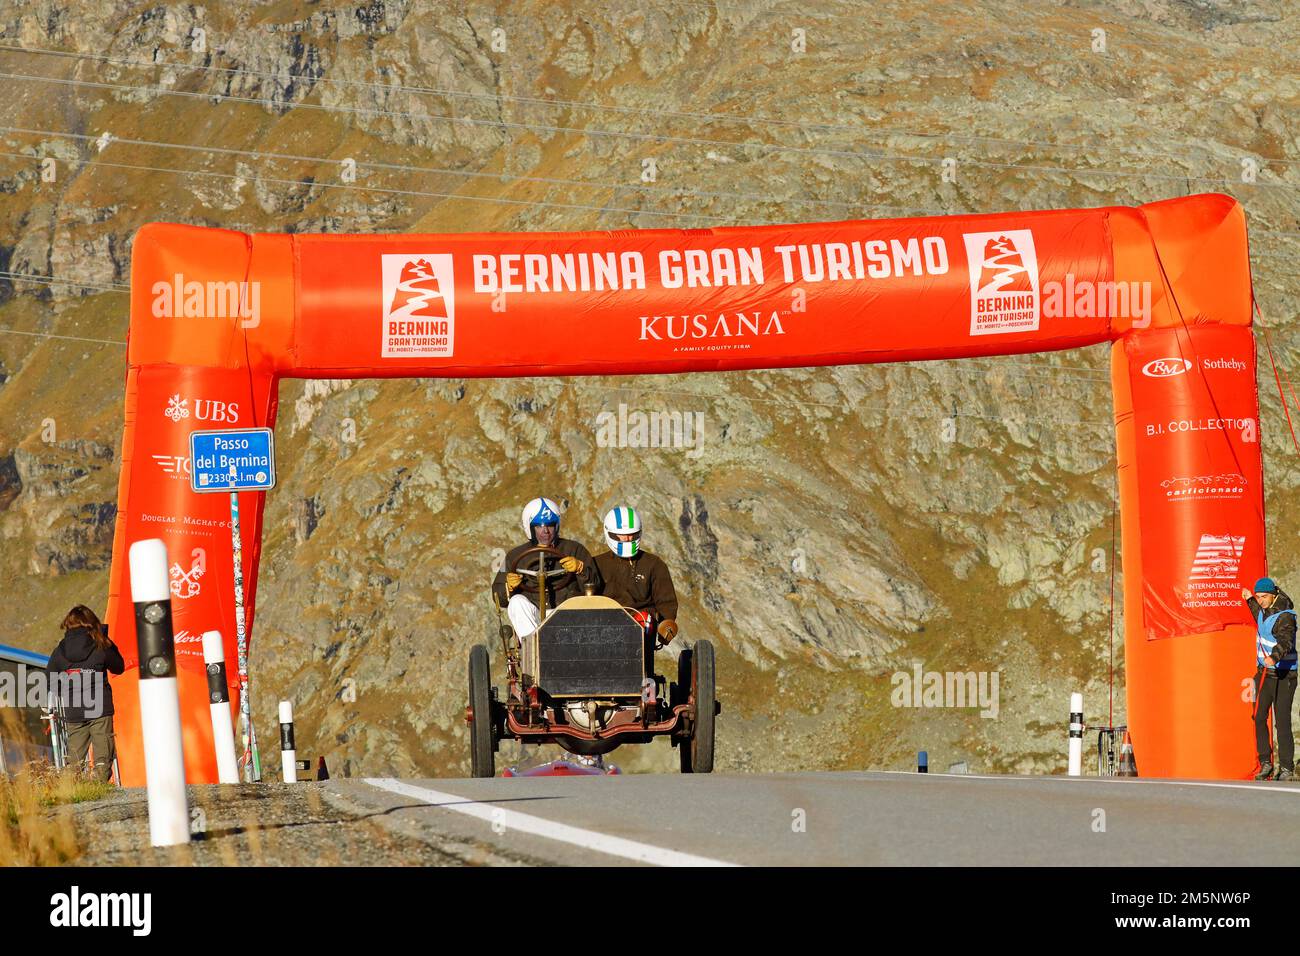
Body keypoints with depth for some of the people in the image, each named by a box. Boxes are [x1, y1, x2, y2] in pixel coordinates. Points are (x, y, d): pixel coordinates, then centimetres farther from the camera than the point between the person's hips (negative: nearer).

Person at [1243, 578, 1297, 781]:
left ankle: (1286, 768, -3)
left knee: (1282, 722, -9)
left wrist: (1274, 657, -56)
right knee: (1259, 718, 4)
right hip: (1264, 672, 8)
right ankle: (1265, 763, 12)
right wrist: (1250, 600, 35)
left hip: (1283, 675, -8)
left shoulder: (1285, 617, -19)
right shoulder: (1265, 609, 7)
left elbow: (1285, 641, -38)